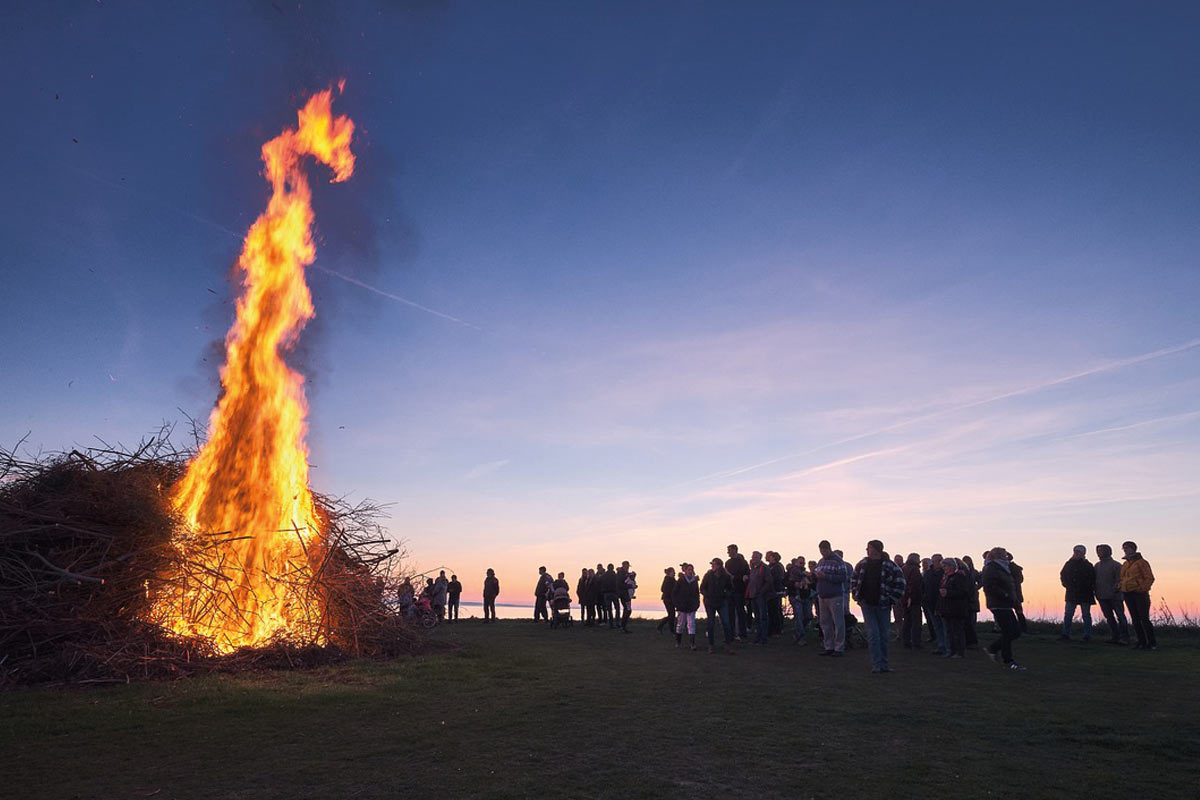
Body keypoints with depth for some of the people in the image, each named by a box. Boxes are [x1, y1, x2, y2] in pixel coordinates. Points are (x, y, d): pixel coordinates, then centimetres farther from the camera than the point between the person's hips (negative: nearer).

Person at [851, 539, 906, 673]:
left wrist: (891, 599, -6)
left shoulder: (890, 566, -7)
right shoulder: (862, 565, 4)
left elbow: (900, 584, -3)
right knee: (873, 634, -4)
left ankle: (883, 663, 20)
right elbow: (854, 581, 15)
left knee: (884, 635, 7)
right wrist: (858, 597, 7)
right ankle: (877, 664, -1)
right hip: (867, 605, 2)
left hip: (883, 605, -1)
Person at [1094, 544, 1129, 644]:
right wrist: (1096, 592, 9)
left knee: (1120, 616, -2)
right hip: (1102, 596, 7)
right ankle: (1114, 636, 17)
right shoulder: (1097, 565, 14)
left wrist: (1115, 590, -19)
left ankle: (1124, 638, 1)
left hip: (1114, 596, -7)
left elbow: (1119, 580, -11)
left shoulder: (1115, 565, -7)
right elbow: (1094, 579, 18)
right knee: (1109, 617, 11)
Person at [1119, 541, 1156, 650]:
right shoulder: (1125, 565, 17)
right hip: (1128, 594, 7)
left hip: (1140, 593, -7)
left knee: (1144, 619, -8)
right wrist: (1122, 589, 13)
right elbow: (1122, 578, 26)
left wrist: (1142, 589, -16)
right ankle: (1142, 642, 12)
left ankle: (1152, 643, 0)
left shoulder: (1141, 562, -5)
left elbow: (1149, 578, -9)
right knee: (1135, 619, 7)